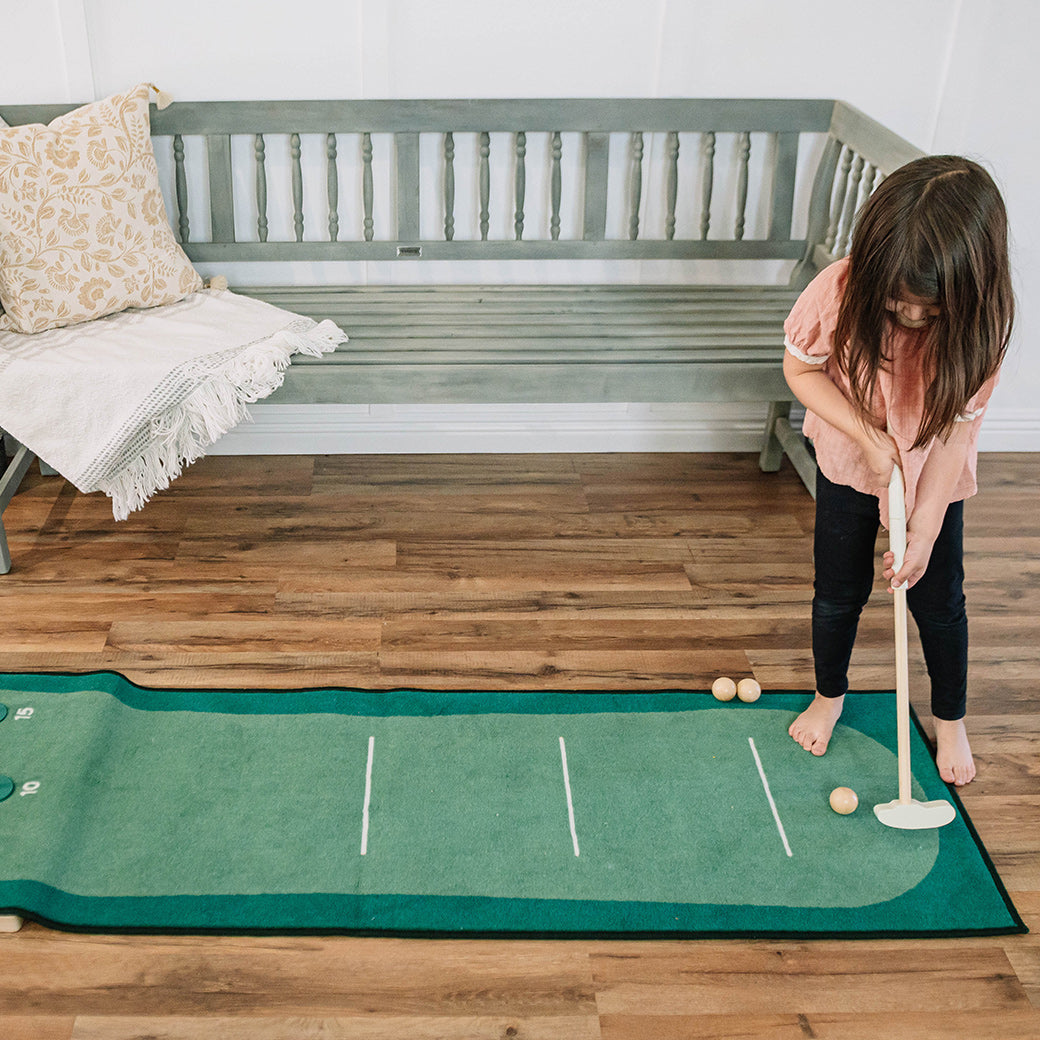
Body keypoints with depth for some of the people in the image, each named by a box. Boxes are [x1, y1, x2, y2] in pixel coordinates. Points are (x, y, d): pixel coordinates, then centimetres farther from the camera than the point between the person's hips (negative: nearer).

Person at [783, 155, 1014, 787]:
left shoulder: (980, 324, -28)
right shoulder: (841, 292, -30)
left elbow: (955, 427, -21)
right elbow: (800, 367, -13)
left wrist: (925, 526, -21)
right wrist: (867, 434, -23)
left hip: (934, 476, 0)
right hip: (850, 465, 0)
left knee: (938, 598, 9)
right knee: (839, 591, 11)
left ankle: (951, 718, 35)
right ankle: (830, 695, 39)